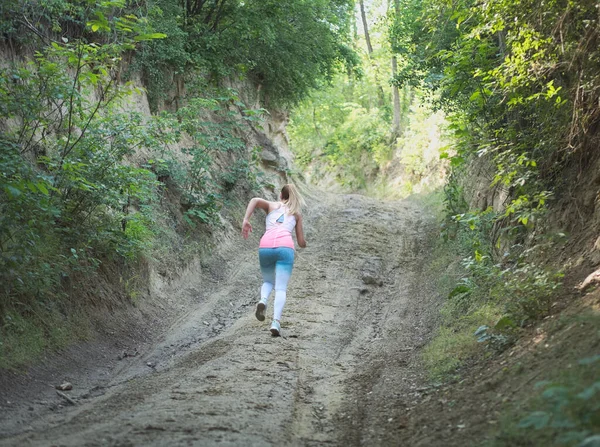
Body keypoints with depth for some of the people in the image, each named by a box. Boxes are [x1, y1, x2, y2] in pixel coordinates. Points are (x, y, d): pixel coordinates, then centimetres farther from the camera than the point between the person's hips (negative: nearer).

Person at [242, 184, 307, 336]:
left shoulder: (271, 206, 27)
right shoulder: (297, 213, 25)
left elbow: (255, 200, 3)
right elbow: (301, 243, 24)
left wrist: (246, 220, -1)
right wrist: (304, 243, 48)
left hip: (265, 247, 2)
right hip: (285, 247, -1)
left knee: (268, 282, 23)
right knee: (281, 288, -5)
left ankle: (263, 300, -9)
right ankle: (276, 321, -27)